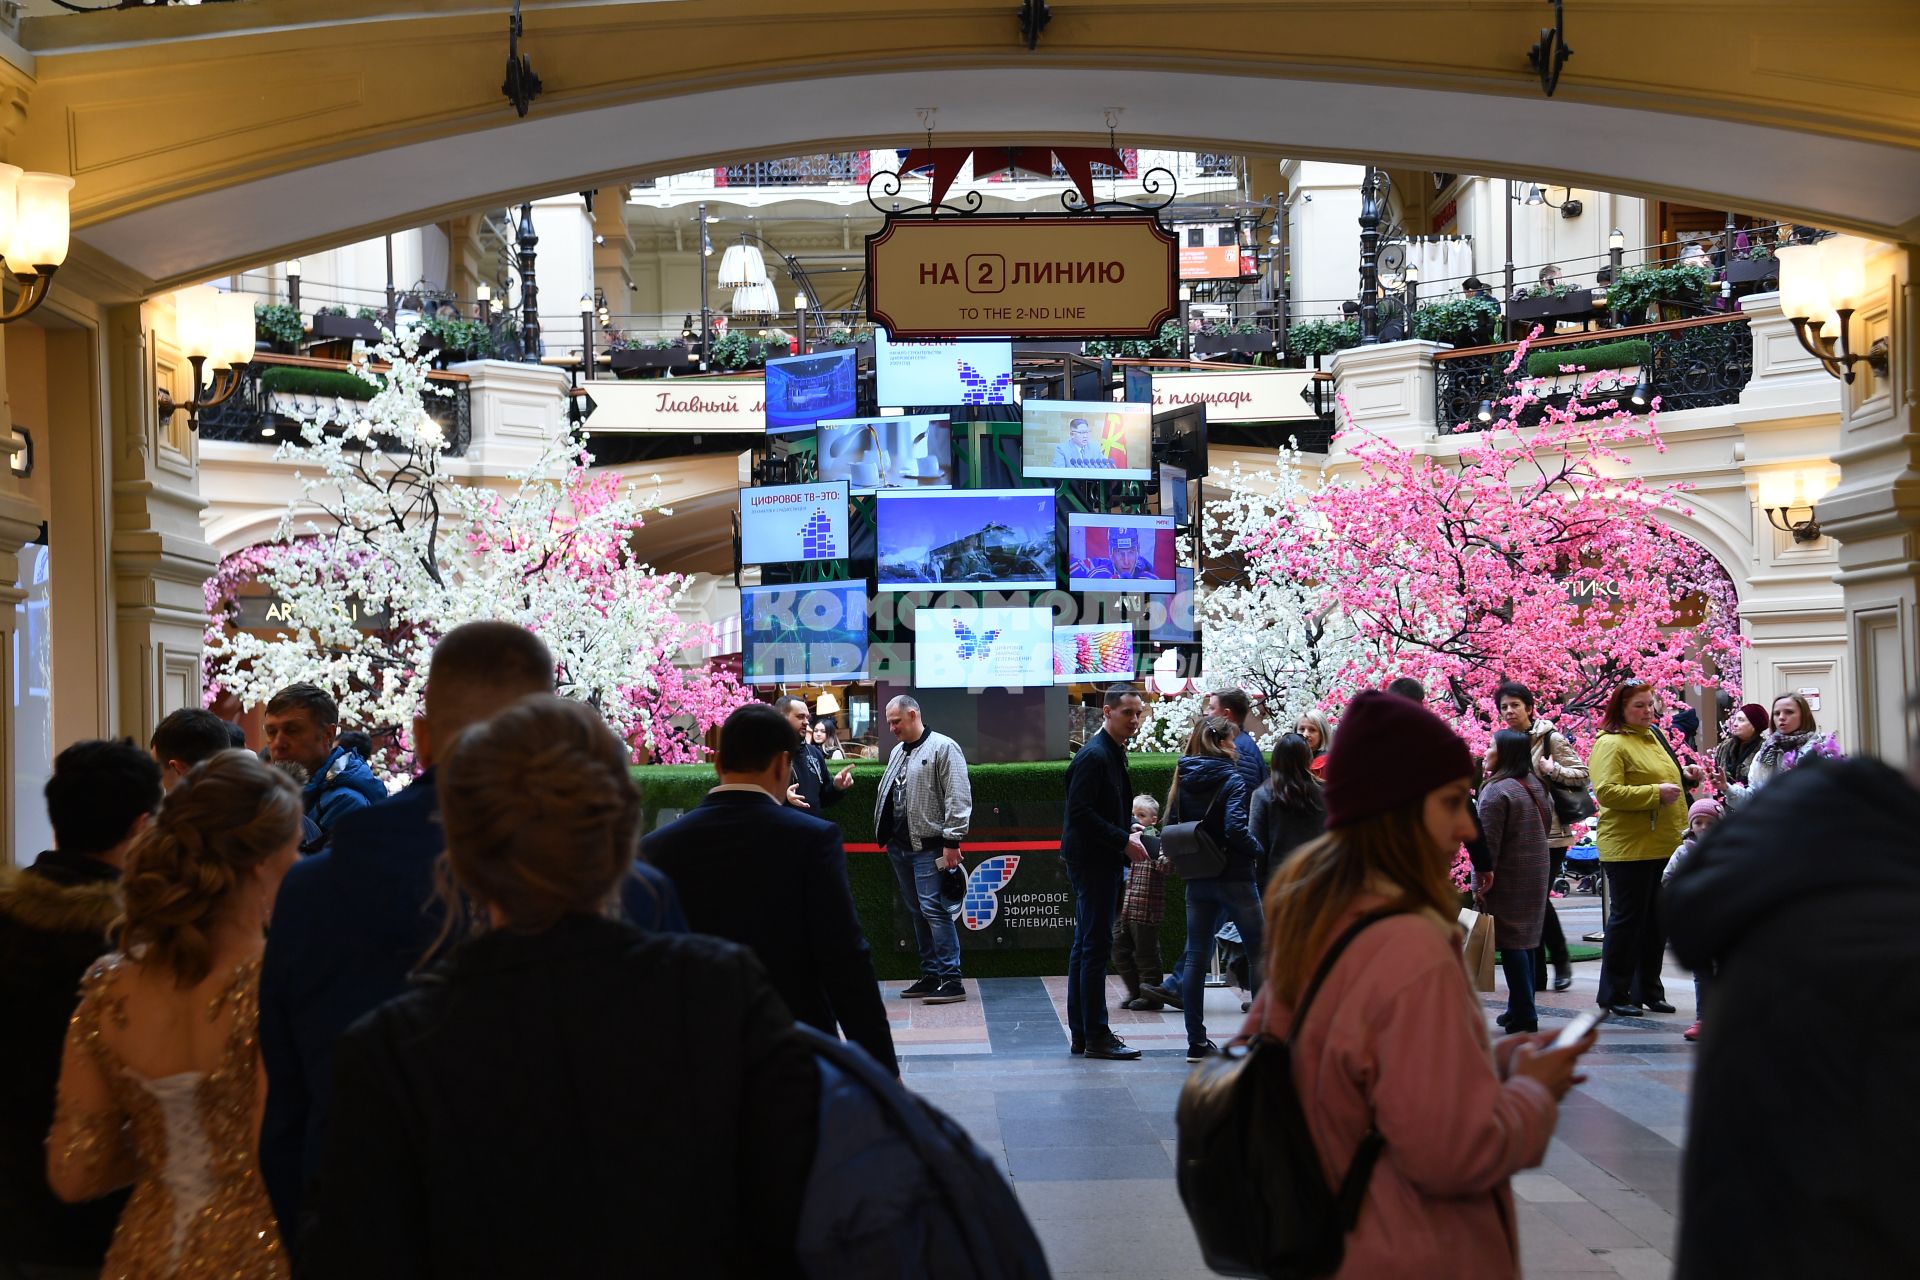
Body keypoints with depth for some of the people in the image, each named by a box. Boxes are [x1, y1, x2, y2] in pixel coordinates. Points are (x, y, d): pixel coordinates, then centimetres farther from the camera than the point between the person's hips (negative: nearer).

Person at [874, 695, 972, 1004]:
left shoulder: (942, 748, -8)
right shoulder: (898, 752, 17)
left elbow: (958, 798, -14)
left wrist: (952, 841, -18)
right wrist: (886, 835, 16)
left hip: (928, 847, -8)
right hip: (899, 846, 8)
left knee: (933, 910, -12)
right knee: (917, 912, 11)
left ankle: (951, 979, -11)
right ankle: (930, 976, 18)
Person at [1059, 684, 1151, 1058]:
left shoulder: (1113, 753, 16)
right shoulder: (1094, 756, -15)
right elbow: (1081, 813, -22)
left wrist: (1128, 831, 7)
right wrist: (1124, 840, -19)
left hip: (1101, 862, 10)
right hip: (1093, 862, -10)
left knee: (1085, 946, 12)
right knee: (1096, 946, -7)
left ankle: (1080, 1033, 18)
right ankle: (1096, 1037, -4)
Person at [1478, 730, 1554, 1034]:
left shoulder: (1497, 791, -17)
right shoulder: (1537, 786, 11)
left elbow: (1489, 841, -19)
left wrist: (1483, 879, -14)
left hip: (1508, 879, -9)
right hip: (1536, 874, 9)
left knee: (1512, 944, -5)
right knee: (1526, 942, 14)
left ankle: (1523, 1015, -6)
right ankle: (1521, 1009, 21)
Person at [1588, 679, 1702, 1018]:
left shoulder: (1653, 737, 16)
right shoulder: (1611, 744, -12)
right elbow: (1607, 792, -23)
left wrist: (1684, 775, 12)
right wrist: (1656, 793, -23)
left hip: (1663, 846, 8)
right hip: (1628, 848, -8)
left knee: (1657, 921, 12)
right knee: (1627, 919, -2)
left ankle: (1648, 990, 22)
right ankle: (1615, 994, 7)